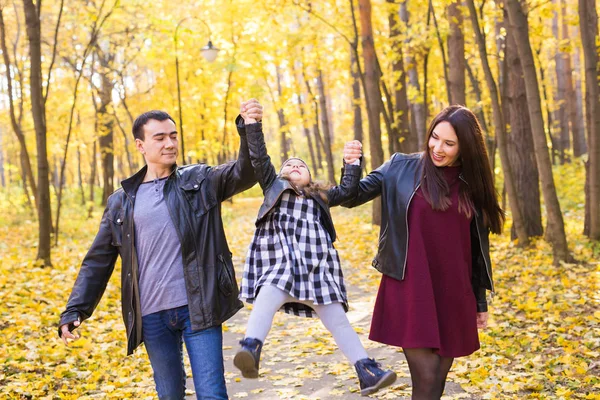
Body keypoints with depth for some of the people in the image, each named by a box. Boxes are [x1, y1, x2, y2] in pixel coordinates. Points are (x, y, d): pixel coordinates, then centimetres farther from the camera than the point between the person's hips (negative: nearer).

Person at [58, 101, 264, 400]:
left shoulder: (200, 181, 5)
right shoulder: (121, 202, 9)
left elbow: (245, 172, -11)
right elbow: (98, 261, 10)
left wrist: (250, 130, -29)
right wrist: (74, 310, 0)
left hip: (197, 309, -2)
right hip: (152, 316, 2)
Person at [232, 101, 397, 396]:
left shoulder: (320, 197, 29)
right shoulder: (273, 186, 23)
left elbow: (348, 189, 19)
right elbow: (259, 159, 10)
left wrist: (353, 160, 6)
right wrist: (252, 125, -1)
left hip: (316, 268, 3)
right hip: (280, 265, -2)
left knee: (338, 321, 0)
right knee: (265, 302, -31)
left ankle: (368, 373, 0)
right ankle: (250, 352, -48)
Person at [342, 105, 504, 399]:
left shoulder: (471, 185, 7)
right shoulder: (401, 168, -1)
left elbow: (477, 249, 12)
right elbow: (352, 197, 0)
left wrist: (480, 301, 14)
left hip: (453, 293, 4)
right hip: (411, 290, -3)